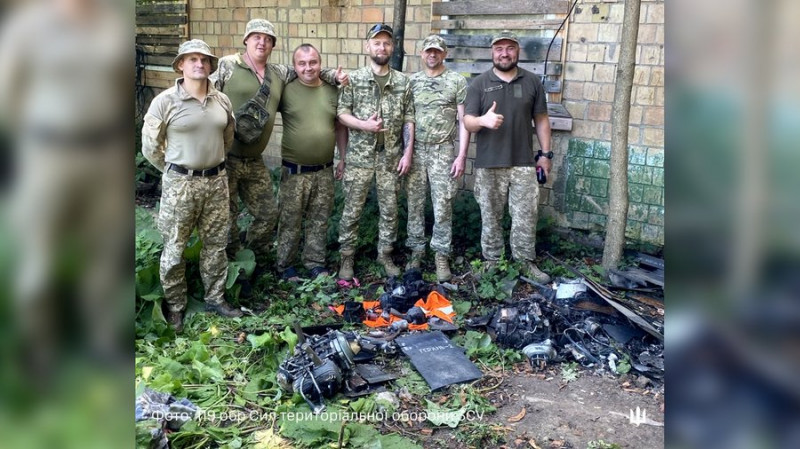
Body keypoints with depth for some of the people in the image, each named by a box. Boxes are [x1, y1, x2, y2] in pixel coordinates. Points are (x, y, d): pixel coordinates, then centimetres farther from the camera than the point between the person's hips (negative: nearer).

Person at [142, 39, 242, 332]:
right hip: (179, 183, -4)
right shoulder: (165, 102, -10)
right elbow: (150, 147, -3)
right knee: (175, 248, 5)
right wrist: (177, 172, 4)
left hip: (216, 181, 4)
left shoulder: (222, 101, 3)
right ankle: (175, 307, 20)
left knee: (216, 243, 14)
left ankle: (215, 298, 30)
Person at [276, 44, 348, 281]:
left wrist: (342, 158, 11)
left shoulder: (333, 91, 5)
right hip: (295, 171, -3)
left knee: (319, 221, 13)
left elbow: (340, 127, 13)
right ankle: (284, 266, 19)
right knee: (290, 222, 6)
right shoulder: (286, 90, -6)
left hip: (325, 171, 3)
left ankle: (315, 263, 26)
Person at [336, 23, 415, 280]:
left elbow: (409, 120, 4)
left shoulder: (403, 82, 5)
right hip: (359, 156, -2)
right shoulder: (354, 79, -1)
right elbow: (342, 113, -3)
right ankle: (347, 257, 17)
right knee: (352, 209, 4)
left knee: (389, 209, 9)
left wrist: (408, 152, -3)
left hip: (391, 157, 2)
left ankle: (385, 254, 25)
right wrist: (364, 125, -19)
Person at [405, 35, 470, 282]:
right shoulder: (412, 81, 7)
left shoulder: (457, 81, 1)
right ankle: (416, 250, 20)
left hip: (443, 150, -2)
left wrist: (462, 155, -8)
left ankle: (441, 255, 9)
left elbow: (463, 121, -1)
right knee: (415, 204, 7)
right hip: (415, 149, 2)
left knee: (443, 206, -1)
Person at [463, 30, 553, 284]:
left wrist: (545, 153, 6)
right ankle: (491, 262, 21)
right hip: (488, 164, -1)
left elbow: (541, 119, 10)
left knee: (526, 216, 4)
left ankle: (525, 262, 17)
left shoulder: (532, 82, 6)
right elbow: (467, 122, -4)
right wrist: (483, 120, -27)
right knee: (490, 216, 8)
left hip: (524, 163, 1)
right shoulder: (479, 83, 1)